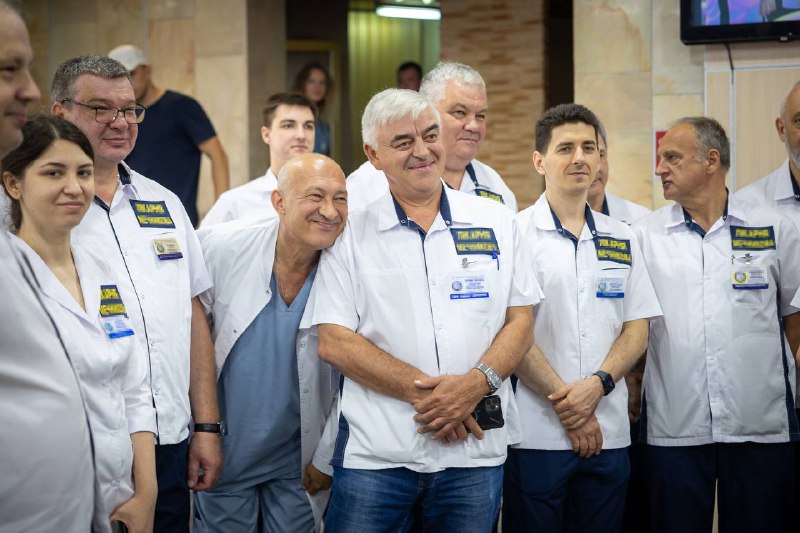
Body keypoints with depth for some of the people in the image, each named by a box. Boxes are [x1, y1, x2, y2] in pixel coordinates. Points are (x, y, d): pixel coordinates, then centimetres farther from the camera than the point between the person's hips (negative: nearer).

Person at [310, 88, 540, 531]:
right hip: (375, 452, -1)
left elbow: (520, 321, 5)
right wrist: (424, 391, -15)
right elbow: (334, 342, -5)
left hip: (475, 452, 2)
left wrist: (476, 383, -14)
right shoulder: (350, 233, 2)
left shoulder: (494, 221, 8)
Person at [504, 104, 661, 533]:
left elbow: (637, 328, 8)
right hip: (536, 434, -4)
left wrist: (597, 384, -9)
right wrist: (564, 403, -11)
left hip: (609, 435, 4)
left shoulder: (620, 239, 12)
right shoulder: (517, 234, -2)